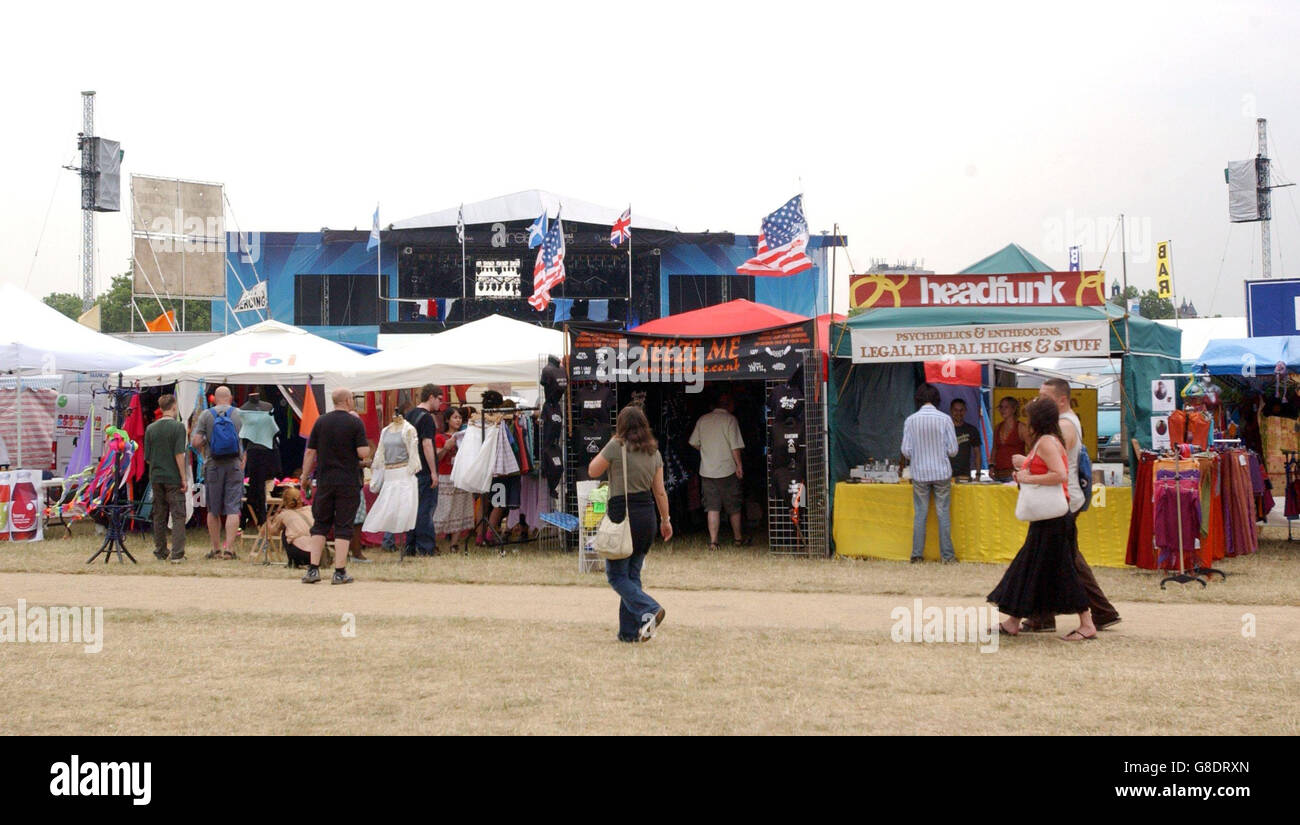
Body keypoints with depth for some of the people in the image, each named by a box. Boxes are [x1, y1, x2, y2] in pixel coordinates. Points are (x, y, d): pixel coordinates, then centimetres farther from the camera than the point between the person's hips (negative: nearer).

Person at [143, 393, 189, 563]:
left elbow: (147, 457, 8)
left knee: (159, 515, 12)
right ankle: (177, 554, -10)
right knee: (178, 515, -2)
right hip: (173, 478, -5)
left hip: (156, 478, 5)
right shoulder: (178, 427, -9)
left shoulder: (151, 428, 5)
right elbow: (179, 454, -14)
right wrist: (184, 479, -11)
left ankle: (161, 552, 16)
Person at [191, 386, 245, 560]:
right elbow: (246, 444, 3)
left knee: (213, 511, 10)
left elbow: (195, 442, -5)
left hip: (213, 467, 0)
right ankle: (229, 548, -9)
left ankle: (216, 549, 15)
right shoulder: (239, 415, 1)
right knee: (233, 509, -2)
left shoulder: (206, 415, -1)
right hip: (234, 466, 0)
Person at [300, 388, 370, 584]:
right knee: (343, 527, 2)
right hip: (349, 482, -3)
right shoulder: (355, 422, -6)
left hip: (324, 480, 3)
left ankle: (313, 568, 5)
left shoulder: (321, 421, 4)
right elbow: (363, 453, -13)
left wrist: (305, 477, 15)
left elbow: (310, 452, 5)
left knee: (320, 524, 11)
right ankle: (340, 572, 0)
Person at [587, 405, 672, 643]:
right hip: (646, 516, 6)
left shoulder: (616, 446, -10)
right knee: (632, 574, 14)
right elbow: (660, 491, 9)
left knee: (617, 575, 1)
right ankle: (630, 631, 12)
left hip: (621, 515, -6)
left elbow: (593, 471, 0)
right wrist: (665, 520, 17)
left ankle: (648, 610, -20)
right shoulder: (653, 451, 7)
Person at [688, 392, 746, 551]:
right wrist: (739, 465, -5)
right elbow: (735, 446, -14)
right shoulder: (730, 419, -8)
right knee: (734, 508, 11)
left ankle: (713, 541, -1)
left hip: (707, 471, 4)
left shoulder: (702, 420, 6)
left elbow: (694, 443, 11)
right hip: (727, 471, -3)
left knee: (713, 508, 5)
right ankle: (738, 538, 23)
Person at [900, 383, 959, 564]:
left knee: (920, 515, 8)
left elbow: (906, 450, -5)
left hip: (920, 474, 0)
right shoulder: (945, 419, -7)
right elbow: (953, 450, -5)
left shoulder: (911, 420, -5)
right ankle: (947, 555, 7)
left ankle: (917, 554, 9)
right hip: (942, 472, 0)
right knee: (943, 514, 5)